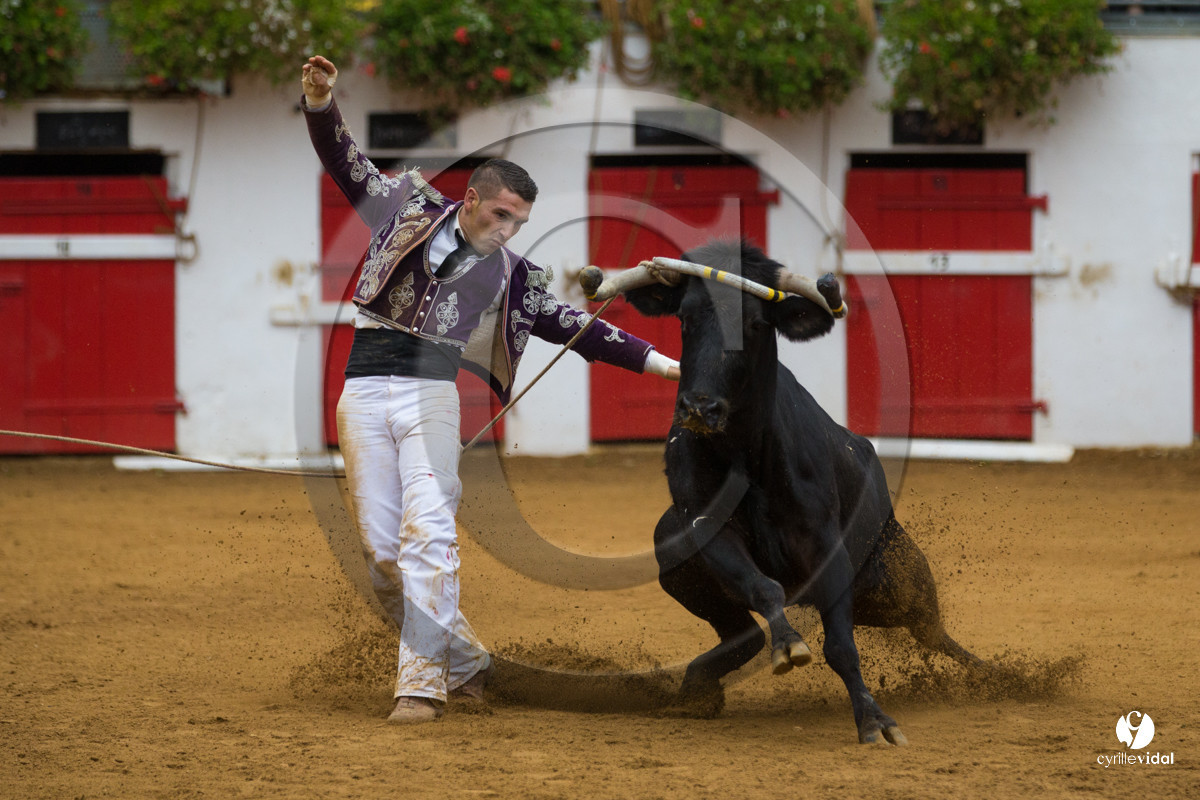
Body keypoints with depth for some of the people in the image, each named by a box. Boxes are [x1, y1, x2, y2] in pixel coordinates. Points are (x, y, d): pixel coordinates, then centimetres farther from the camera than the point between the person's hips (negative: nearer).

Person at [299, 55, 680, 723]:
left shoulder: (514, 276, 12)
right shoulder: (408, 210, 12)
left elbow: (577, 328, 11)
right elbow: (347, 162, 10)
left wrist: (655, 361, 4)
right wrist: (321, 103, -8)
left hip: (433, 393, 0)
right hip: (365, 390, 0)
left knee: (428, 534, -16)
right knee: (382, 548, -2)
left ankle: (422, 682, -14)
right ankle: (467, 662, 10)